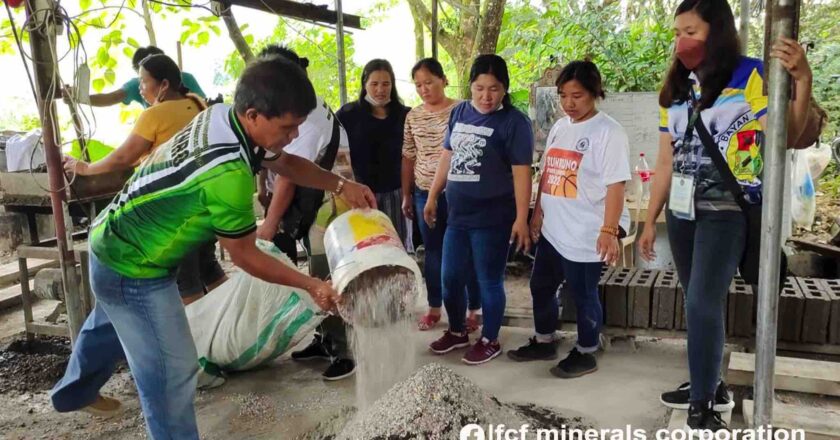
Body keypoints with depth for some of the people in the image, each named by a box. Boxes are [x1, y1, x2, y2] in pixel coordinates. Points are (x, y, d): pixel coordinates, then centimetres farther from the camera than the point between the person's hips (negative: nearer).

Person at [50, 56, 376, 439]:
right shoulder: (228, 174, -37)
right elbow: (244, 255, -22)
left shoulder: (222, 116, -12)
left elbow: (285, 163, 4)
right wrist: (311, 286, -16)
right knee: (172, 370, -2)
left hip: (114, 242, 10)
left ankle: (74, 391, 61)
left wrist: (340, 186, -8)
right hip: (133, 268, -10)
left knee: (110, 326, 33)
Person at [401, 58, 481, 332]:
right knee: (433, 253, 14)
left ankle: (474, 309, 19)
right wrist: (406, 195, 12)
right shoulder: (413, 117, 7)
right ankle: (434, 308, 27)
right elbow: (408, 158, 12)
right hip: (424, 194, 4)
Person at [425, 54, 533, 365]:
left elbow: (521, 173, -14)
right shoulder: (459, 112, 7)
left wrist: (521, 219, -17)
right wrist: (432, 197, 16)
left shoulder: (513, 122, -11)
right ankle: (457, 331, 37)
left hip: (492, 219, -6)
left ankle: (490, 341, 26)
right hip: (457, 215, 6)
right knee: (450, 278, 15)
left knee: (489, 282, 6)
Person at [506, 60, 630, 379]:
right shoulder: (559, 127, 11)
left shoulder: (608, 131, -13)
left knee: (583, 294, 6)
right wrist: (537, 212, 14)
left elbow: (615, 185, -18)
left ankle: (585, 354, 26)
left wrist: (609, 230, -23)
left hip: (586, 233, -8)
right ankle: (544, 342, 38)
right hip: (552, 229, 8)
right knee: (541, 285, 18)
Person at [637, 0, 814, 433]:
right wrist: (650, 221, 13)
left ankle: (704, 406, 0)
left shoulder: (749, 77, -8)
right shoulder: (675, 91, 10)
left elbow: (784, 138, -18)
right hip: (682, 211, 6)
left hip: (726, 211, -6)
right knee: (701, 303, 13)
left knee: (702, 303, -12)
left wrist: (802, 81, -33)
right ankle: (710, 385, 27)